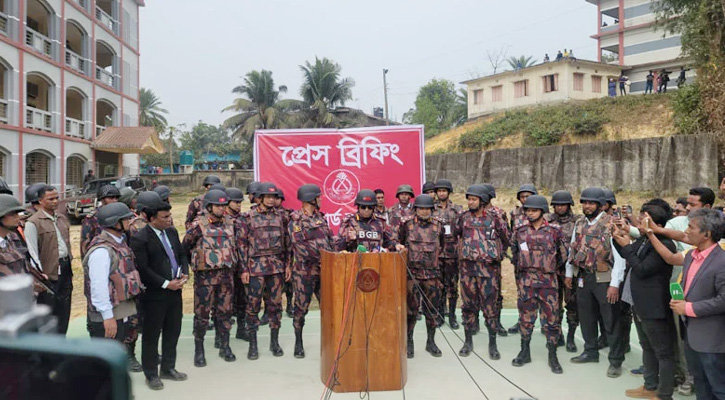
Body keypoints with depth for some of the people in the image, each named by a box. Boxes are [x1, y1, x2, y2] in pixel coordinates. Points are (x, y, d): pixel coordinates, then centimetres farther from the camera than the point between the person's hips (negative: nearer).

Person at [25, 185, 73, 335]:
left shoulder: (62, 218, 12)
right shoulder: (33, 222, -10)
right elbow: (32, 252, -14)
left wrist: (69, 260, 14)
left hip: (65, 269, 7)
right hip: (49, 272, -7)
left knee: (64, 310, 13)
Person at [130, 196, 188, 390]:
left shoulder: (172, 232, 7)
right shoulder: (139, 239, -15)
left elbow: (182, 255, 15)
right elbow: (142, 269, -18)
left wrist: (184, 273, -3)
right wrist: (166, 284, -17)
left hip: (175, 290, 7)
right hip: (154, 294, -7)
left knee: (173, 331, 16)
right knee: (151, 335, 7)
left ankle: (168, 368, 33)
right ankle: (151, 374, 22)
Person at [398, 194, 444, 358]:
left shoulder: (438, 225, 4)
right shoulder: (407, 223, -1)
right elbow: (400, 243, 11)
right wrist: (408, 258, 8)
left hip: (432, 272, 2)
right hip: (412, 271, -2)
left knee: (432, 308, 8)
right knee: (411, 308, 2)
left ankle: (431, 342, 21)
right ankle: (409, 342, 14)